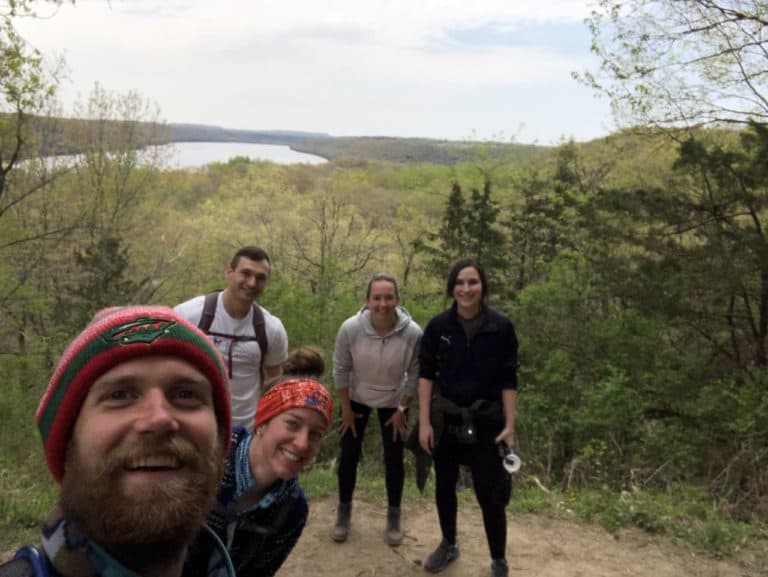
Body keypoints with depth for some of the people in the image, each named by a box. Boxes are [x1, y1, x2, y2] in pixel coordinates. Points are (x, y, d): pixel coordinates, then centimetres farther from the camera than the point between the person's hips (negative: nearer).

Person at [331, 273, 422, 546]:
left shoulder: (413, 333, -30)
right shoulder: (350, 328, -29)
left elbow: (414, 374, -14)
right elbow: (341, 369, -13)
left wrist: (402, 410, -8)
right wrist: (346, 408, -7)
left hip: (393, 401, 0)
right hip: (356, 399, 0)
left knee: (394, 460, 7)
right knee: (348, 456, 8)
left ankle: (393, 516, 29)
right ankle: (344, 511, 31)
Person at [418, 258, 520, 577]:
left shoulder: (501, 326, -11)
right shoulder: (439, 325, -8)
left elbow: (508, 380, -6)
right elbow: (426, 373, -2)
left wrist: (509, 426, -9)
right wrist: (424, 422, -6)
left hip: (486, 421, -2)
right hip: (445, 418, 2)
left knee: (490, 494, 1)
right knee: (444, 486, 17)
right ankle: (448, 544, 40)